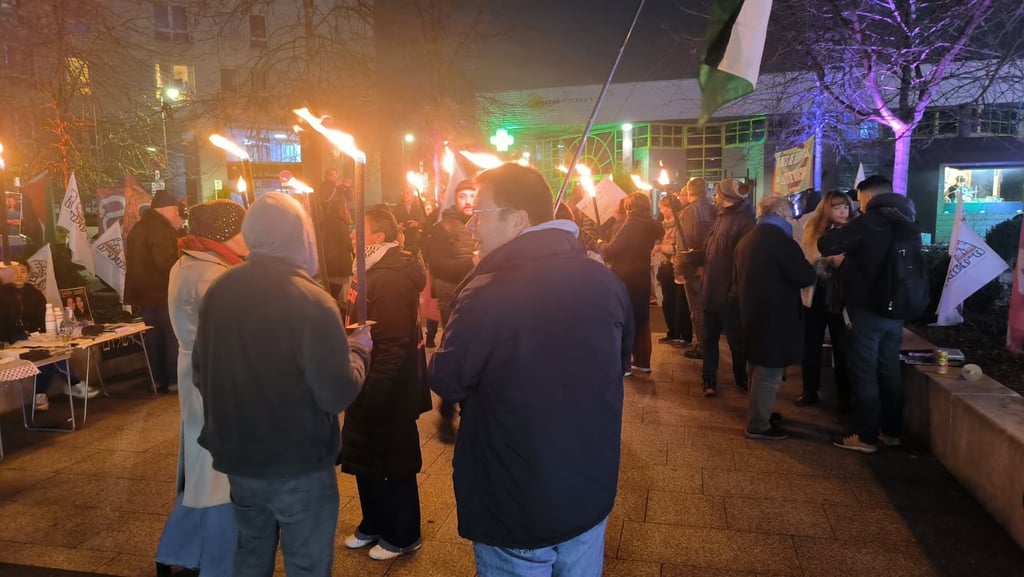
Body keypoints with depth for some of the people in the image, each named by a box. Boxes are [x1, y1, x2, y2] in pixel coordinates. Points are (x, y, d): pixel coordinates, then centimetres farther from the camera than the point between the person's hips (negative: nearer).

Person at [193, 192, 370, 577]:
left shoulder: (218, 292, -2)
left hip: (236, 458, 6)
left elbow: (200, 373, 9)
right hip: (299, 464, -6)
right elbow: (338, 395, -22)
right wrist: (358, 350, -4)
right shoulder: (311, 302, -22)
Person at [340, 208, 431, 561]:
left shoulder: (390, 279, -23)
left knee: (390, 464, 6)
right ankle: (374, 525, 38)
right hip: (378, 387, 10)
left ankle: (403, 536, 25)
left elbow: (392, 346, -27)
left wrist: (370, 392, -23)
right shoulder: (380, 273, 9)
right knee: (367, 460, 21)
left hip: (386, 392, -10)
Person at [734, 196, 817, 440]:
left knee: (759, 369, 22)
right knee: (769, 374, 0)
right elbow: (806, 277, -19)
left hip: (752, 314, 9)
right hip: (775, 318, -9)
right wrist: (812, 268, 1)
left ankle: (758, 413, 35)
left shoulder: (747, 240, 10)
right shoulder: (781, 241, -18)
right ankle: (758, 425, 7)